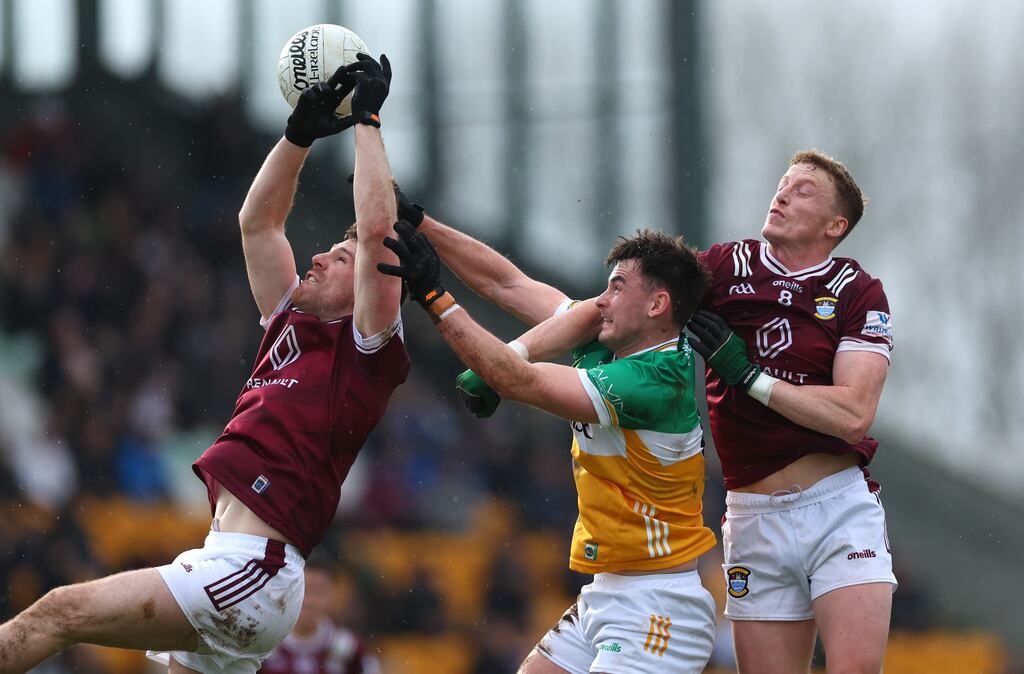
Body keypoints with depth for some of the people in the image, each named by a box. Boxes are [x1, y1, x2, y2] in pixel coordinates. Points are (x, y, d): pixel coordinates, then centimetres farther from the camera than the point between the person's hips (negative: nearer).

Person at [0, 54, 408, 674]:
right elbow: (257, 222, 27)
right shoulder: (293, 326, 22)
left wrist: (368, 121, -3)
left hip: (249, 572, -9)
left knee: (58, 614, -12)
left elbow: (376, 231, -11)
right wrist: (300, 134, 18)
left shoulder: (364, 353, -1)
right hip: (223, 564, 9)